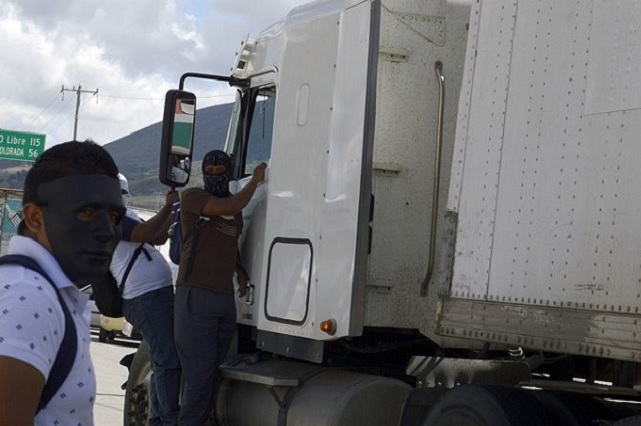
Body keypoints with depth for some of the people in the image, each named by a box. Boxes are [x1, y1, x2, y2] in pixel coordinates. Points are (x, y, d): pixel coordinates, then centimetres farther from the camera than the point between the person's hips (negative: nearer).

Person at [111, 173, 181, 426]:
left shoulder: (124, 216, 24)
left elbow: (159, 238, 24)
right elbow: (147, 232, -20)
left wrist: (172, 208, 14)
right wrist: (168, 206, -9)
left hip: (159, 293, 11)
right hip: (146, 298, -11)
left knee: (164, 360, 14)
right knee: (168, 360, -11)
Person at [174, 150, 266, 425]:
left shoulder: (236, 208, 20)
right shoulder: (193, 196, -2)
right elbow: (229, 208, -18)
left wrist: (240, 271, 17)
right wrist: (255, 179, -5)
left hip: (226, 297, 7)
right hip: (196, 295, -7)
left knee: (215, 369, 4)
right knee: (200, 370, -12)